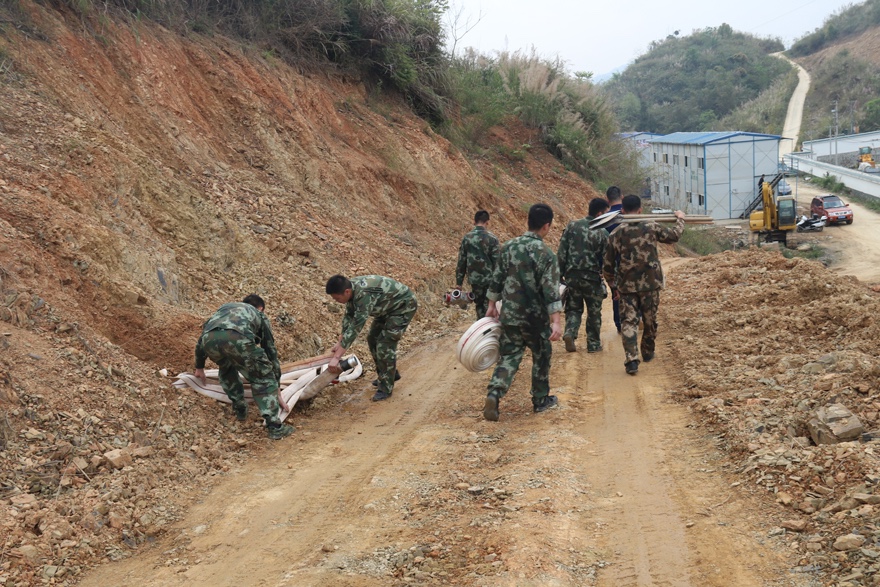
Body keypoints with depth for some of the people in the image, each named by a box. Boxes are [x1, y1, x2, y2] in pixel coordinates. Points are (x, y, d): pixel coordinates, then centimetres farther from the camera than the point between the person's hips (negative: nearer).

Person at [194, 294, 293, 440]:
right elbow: (270, 350, 39)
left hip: (210, 339, 4)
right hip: (238, 338, -4)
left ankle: (240, 410, 36)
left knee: (226, 369, 36)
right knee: (264, 379, 12)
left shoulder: (225, 307, 46)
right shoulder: (259, 315, 38)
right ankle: (274, 427, 3)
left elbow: (202, 337, 48)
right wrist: (276, 386, 46)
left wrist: (199, 366, 61)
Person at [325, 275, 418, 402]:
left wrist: (336, 357, -37)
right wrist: (340, 342, 1)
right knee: (373, 339, 13)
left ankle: (386, 388, -4)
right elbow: (348, 317, 4)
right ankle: (390, 374, 29)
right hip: (388, 307, 9)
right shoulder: (351, 288, -11)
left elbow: (355, 328, -38)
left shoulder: (364, 295, -38)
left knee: (385, 344, -15)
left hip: (404, 305, -9)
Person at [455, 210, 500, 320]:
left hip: (474, 279, 3)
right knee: (488, 307, 3)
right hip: (489, 279, -3)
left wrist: (459, 282, 8)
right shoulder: (492, 238, -9)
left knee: (479, 306, 17)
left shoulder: (466, 238, 2)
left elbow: (461, 262, 3)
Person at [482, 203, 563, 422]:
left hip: (510, 316, 4)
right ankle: (540, 399, 28)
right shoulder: (545, 254, -15)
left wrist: (492, 305, 21)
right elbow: (551, 290, -20)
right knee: (541, 357, 17)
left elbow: (497, 279, 9)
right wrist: (556, 321, -21)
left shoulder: (508, 247, 1)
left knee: (508, 357, 8)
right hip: (536, 318, -4)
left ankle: (494, 394, -13)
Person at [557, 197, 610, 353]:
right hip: (592, 277, -3)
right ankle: (593, 343, 20)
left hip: (572, 275, 3)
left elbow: (562, 252, 0)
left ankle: (570, 333, -9)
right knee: (594, 312, 13)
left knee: (573, 308, 15)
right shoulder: (602, 232, -10)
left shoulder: (572, 226, -1)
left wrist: (560, 273, 6)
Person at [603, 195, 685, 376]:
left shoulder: (615, 235, -2)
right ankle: (648, 352, 35)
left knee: (628, 322, 0)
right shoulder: (651, 228, -4)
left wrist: (613, 287, 17)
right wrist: (680, 219, 32)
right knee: (650, 320, 18)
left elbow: (607, 266, 3)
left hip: (626, 286, 0)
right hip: (650, 284, 0)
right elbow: (674, 235, 13)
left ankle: (631, 360, -12)